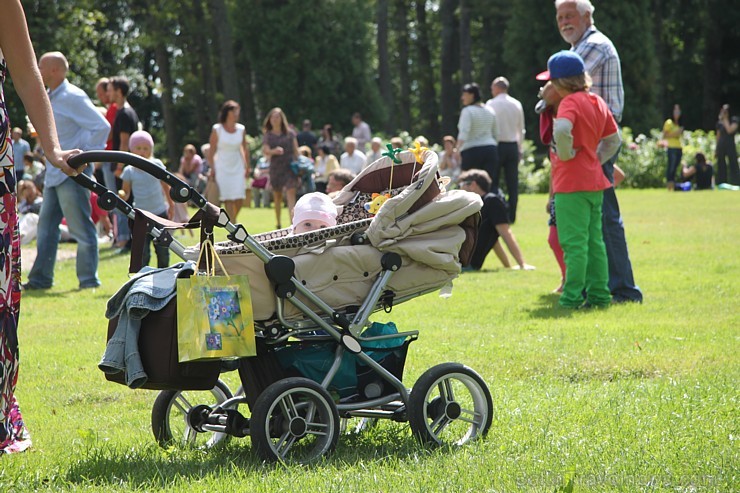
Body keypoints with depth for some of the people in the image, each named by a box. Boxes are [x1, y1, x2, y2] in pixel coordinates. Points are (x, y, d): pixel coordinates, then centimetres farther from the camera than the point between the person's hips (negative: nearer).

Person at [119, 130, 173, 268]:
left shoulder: (156, 165, 1)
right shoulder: (129, 171, -3)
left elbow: (165, 185, 12)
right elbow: (126, 191, 0)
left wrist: (171, 204, 16)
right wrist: (121, 194, -24)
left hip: (160, 212, 2)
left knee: (162, 249, 8)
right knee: (143, 252, -6)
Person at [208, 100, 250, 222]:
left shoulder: (241, 129, 4)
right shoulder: (217, 129, -6)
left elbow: (245, 149, 12)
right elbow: (211, 151, -3)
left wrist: (247, 167, 10)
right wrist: (212, 169, -7)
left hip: (238, 167, 3)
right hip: (222, 168, -3)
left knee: (240, 198, -5)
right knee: (228, 199, -7)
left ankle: (232, 219, 22)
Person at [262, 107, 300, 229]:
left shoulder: (290, 134, 6)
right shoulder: (268, 135, 7)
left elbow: (296, 151, 9)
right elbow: (265, 152, -6)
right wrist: (274, 151, -27)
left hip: (290, 168, -2)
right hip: (275, 168, 2)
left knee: (291, 195, -15)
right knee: (277, 198, 11)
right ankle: (278, 224, 23)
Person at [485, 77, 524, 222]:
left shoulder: (491, 104, -7)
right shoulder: (517, 105, 7)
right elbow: (521, 129, 12)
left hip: (497, 145, -4)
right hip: (513, 145, 4)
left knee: (493, 182, 1)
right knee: (513, 183, 5)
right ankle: (511, 216, 4)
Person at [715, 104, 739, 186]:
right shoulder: (719, 123, 7)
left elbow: (729, 130, -19)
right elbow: (718, 136, 13)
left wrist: (725, 120, -13)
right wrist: (716, 148, 13)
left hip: (730, 146, -4)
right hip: (721, 146, 4)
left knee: (733, 164, -6)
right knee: (721, 166, 7)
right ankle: (722, 184, 14)